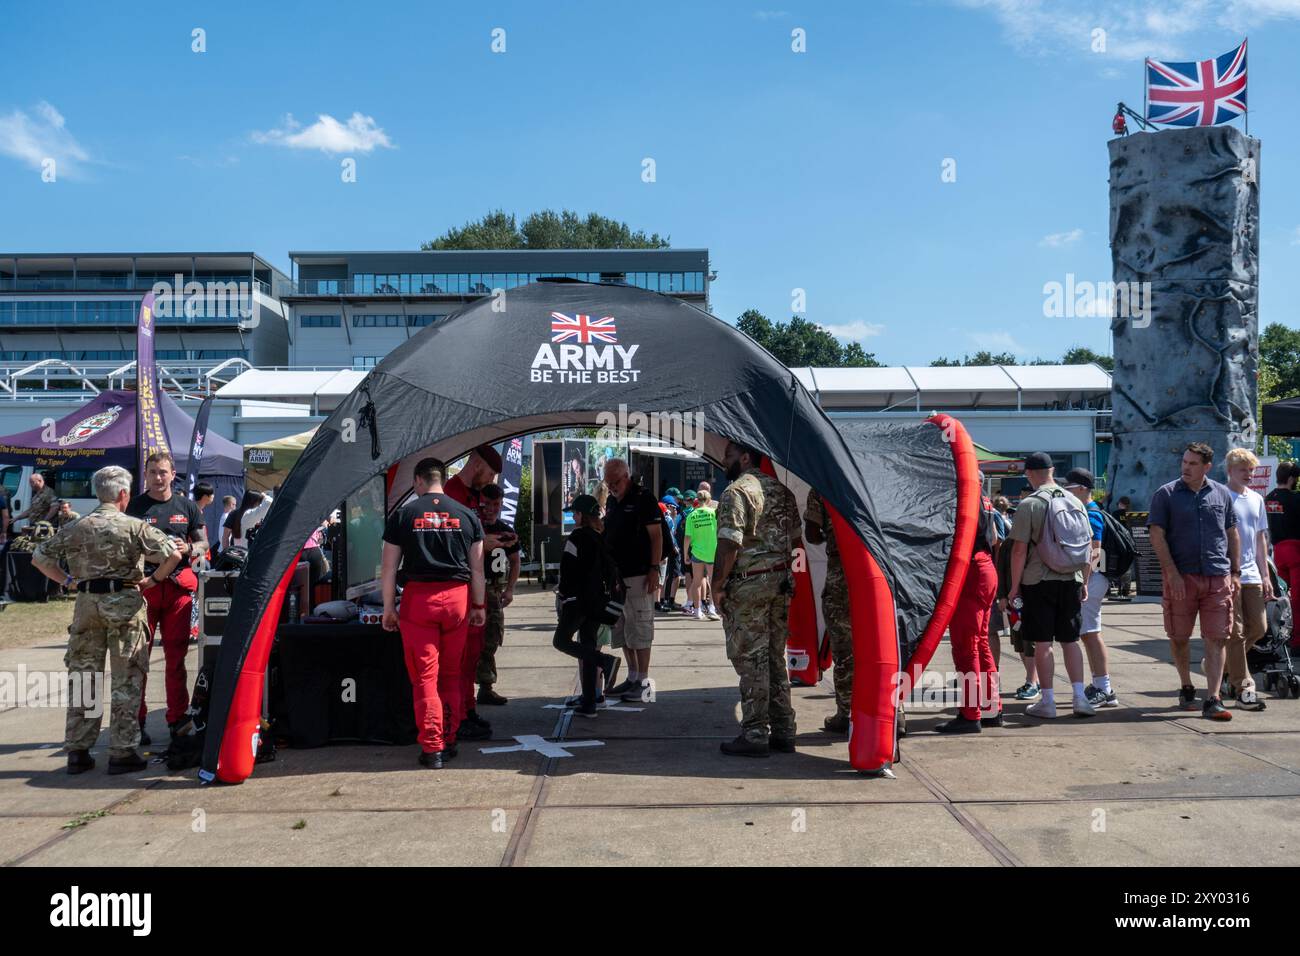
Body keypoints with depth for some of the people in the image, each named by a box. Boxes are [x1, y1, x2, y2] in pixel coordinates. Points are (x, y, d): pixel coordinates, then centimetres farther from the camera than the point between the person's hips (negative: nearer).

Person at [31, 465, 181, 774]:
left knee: (82, 677, 12)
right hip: (124, 602, -4)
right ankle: (122, 752, 4)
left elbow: (39, 558, 14)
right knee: (126, 680, 3)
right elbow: (173, 554, -13)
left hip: (86, 602, 4)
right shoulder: (134, 527, -5)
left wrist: (69, 580, 13)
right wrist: (154, 580, 1)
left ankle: (78, 752, 16)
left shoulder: (76, 528, 8)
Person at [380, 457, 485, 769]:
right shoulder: (467, 515, 6)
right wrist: (478, 606, 15)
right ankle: (449, 741, 21)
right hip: (456, 597, 2)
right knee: (451, 674, 14)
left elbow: (388, 568, 1)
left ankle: (432, 748, 1)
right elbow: (477, 567, 8)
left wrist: (388, 608, 8)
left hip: (417, 597, -2)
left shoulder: (402, 515, 0)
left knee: (424, 676, 2)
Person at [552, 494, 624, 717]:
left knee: (561, 641, 0)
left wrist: (563, 591, -2)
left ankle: (605, 661, -19)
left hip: (579, 599, -7)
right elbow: (611, 567, 13)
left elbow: (569, 568, -12)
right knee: (588, 647, 8)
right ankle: (588, 701, 6)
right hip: (599, 599, 7)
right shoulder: (602, 537, 11)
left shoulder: (577, 537, -10)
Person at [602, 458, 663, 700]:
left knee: (639, 628, -4)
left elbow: (656, 536, -11)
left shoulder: (643, 498, -8)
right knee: (622, 630, 11)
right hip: (615, 575, 8)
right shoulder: (611, 501, 14)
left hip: (638, 575, -8)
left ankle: (643, 681, 1)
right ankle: (632, 678, 20)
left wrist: (654, 569, -17)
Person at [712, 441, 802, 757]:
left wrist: (717, 585, -11)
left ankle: (755, 735, 3)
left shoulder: (737, 491, -12)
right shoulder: (782, 490, 13)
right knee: (776, 657, 14)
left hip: (747, 586, -8)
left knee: (750, 660, -1)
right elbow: (797, 541, 15)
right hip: (781, 582, 8)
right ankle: (783, 731, 20)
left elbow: (729, 544, -19)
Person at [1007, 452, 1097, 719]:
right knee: (1070, 640, 12)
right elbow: (1087, 546, 13)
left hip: (1039, 581, -5)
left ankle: (1047, 702, 7)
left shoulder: (1030, 504, -10)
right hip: (1071, 580, 5)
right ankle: (1079, 697, 9)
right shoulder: (1074, 501, 8)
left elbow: (1019, 550, -13)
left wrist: (1014, 586, -5)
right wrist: (1083, 581, 20)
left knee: (1042, 642, 2)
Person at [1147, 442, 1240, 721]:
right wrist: (1172, 573, -12)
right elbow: (1157, 536, -4)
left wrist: (1235, 573, 10)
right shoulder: (1166, 494, 1)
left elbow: (1232, 535, 17)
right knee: (1179, 637, 8)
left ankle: (1212, 700, -3)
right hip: (1181, 577, -2)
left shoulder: (1222, 494, 10)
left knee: (1216, 639, -3)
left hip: (1218, 577, 2)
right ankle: (1186, 687, 29)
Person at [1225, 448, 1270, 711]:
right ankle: (1244, 689, 0)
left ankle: (1225, 662, 25)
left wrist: (1266, 576, 14)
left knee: (1259, 627, 6)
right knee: (1236, 632, -3)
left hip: (1252, 574, 6)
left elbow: (1261, 539, 19)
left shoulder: (1256, 499, 15)